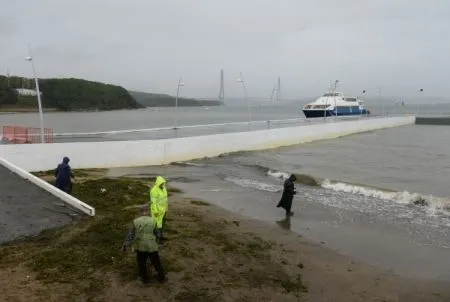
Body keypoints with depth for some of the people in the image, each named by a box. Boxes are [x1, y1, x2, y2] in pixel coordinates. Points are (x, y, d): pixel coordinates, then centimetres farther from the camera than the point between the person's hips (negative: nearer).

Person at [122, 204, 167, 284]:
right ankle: (162, 278, 27)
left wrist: (125, 245, -3)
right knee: (156, 262, 15)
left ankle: (145, 279, 27)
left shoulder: (136, 221, -6)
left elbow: (130, 234, -7)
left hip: (140, 246, 0)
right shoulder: (153, 221, -7)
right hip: (152, 246, 0)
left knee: (141, 263, 19)